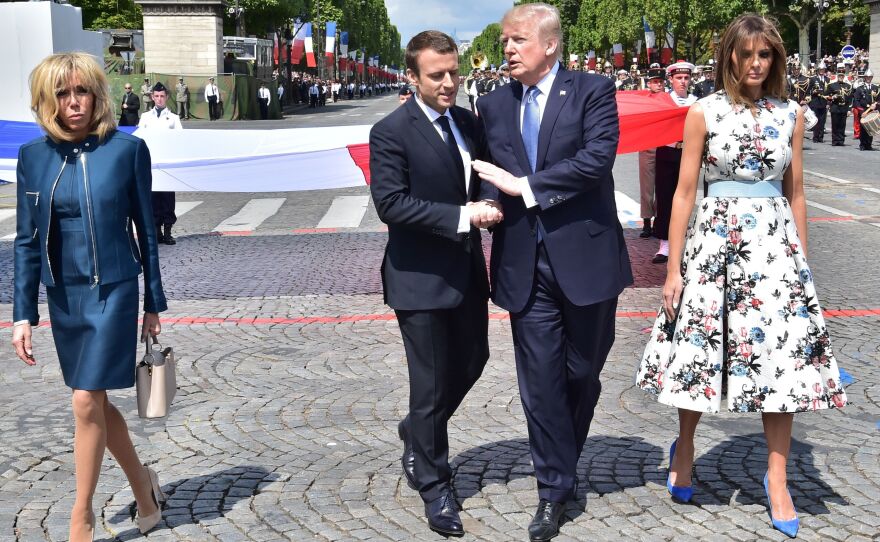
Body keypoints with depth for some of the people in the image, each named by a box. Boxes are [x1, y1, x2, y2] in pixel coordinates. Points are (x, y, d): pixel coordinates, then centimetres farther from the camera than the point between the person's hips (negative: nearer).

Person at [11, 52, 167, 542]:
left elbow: (145, 228, -1)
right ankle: (144, 488, 35)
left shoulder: (128, 149, -7)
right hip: (64, 296, 4)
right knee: (96, 401, 13)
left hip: (113, 291, -4)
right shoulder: (34, 156, 1)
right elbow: (27, 240, 4)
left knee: (87, 402, -7)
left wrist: (154, 303, 2)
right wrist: (23, 315, 0)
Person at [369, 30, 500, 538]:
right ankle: (435, 485, 22)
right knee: (431, 384, 4)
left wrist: (490, 204, -3)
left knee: (472, 362, 19)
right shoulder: (391, 132, -14)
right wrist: (461, 216, -25)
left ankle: (417, 435, 45)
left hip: (467, 270, 7)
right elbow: (390, 203, -21)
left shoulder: (468, 122, 7)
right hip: (421, 277, -7)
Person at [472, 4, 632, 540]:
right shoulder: (494, 105, 10)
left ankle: (562, 462, 35)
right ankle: (555, 487, 15)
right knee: (541, 380, 3)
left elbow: (598, 157, -17)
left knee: (582, 374, 12)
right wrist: (489, 204, -10)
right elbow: (489, 174, 12)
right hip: (525, 264, 3)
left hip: (585, 256, -2)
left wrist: (524, 186, -18)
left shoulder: (593, 91, -3)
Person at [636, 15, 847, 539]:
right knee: (701, 347, 3)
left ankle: (777, 479, 10)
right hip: (716, 240, -2)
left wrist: (803, 259, 13)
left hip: (776, 242, 2)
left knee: (782, 355, -1)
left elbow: (795, 193, 12)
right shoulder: (703, 113, -1)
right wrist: (673, 269, -4)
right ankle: (685, 447, 29)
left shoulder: (791, 114, 6)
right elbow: (685, 193, -2)